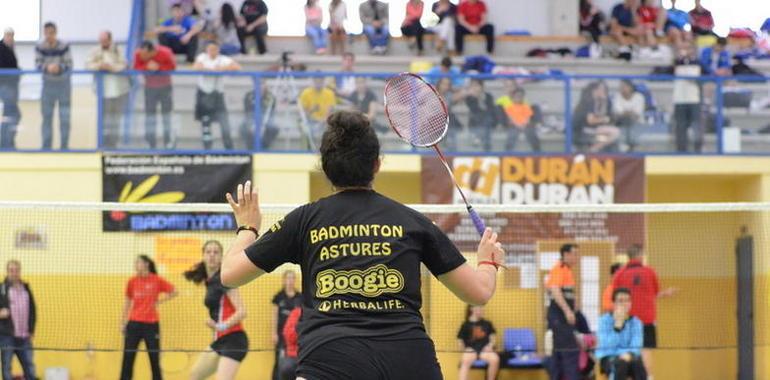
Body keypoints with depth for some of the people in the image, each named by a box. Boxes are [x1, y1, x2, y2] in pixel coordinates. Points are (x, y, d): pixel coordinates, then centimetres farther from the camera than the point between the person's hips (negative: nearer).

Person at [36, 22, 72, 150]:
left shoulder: (64, 46, -17)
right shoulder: (40, 47, -12)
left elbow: (69, 65, -16)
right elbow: (38, 64, -13)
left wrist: (59, 67, -37)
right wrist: (47, 67, -34)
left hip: (63, 83, -2)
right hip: (48, 84, 2)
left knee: (64, 116, 0)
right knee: (46, 115, 5)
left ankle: (64, 146, 10)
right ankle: (46, 146, 14)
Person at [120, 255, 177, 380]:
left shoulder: (157, 280, -4)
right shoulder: (132, 281, 3)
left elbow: (174, 292, 6)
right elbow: (127, 303, 11)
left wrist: (160, 301, -5)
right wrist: (123, 322, 9)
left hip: (151, 324, -2)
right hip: (134, 324, 2)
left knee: (155, 359, 3)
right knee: (127, 359, 1)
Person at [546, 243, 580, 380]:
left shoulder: (567, 270, 18)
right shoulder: (559, 269, -12)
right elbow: (555, 291, -25)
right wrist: (567, 311, -32)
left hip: (564, 314, 10)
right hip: (559, 314, -10)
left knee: (559, 351, 11)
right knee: (570, 350, -13)